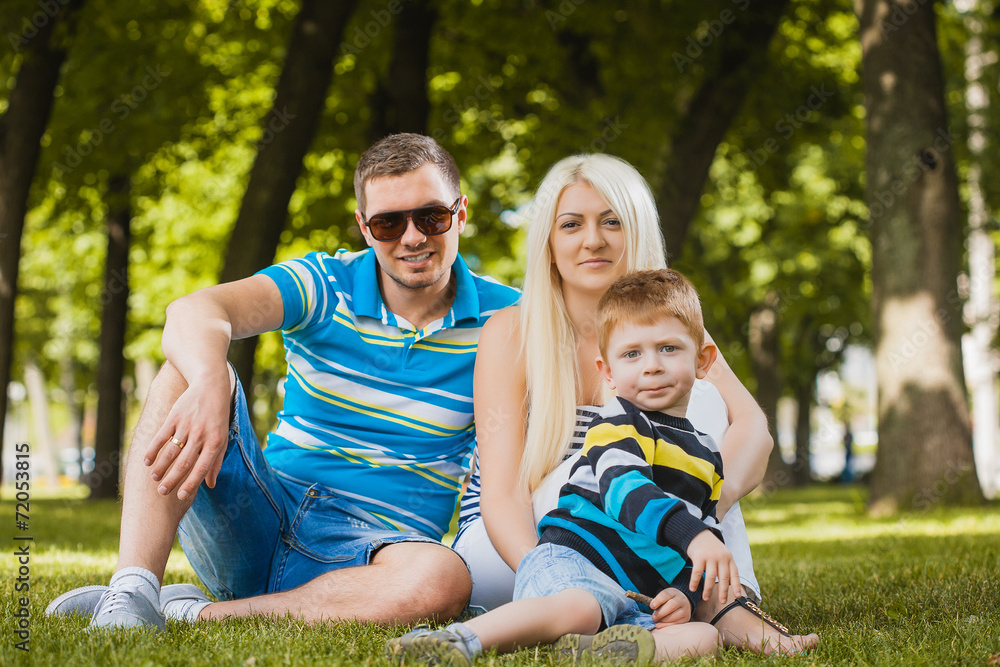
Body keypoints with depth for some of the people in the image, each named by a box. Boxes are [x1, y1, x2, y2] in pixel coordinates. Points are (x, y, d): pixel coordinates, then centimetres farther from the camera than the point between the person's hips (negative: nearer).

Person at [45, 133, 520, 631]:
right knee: (189, 369, -20)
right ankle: (132, 590, -31)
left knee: (444, 580, -37)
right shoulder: (326, 286, -1)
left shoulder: (499, 318, 2)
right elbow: (193, 313, -19)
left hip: (361, 556, -1)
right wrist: (209, 382, -42)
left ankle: (192, 613, -25)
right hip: (259, 519, 1)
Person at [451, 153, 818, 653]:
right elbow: (501, 495, -20)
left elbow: (753, 428, -18)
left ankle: (720, 600, -29)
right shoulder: (511, 333, -10)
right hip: (508, 549, -3)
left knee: (699, 399, -18)